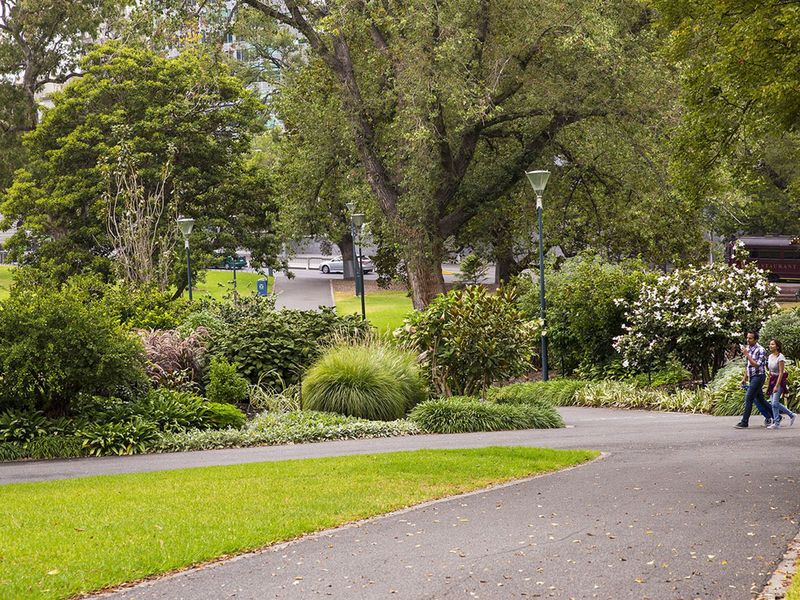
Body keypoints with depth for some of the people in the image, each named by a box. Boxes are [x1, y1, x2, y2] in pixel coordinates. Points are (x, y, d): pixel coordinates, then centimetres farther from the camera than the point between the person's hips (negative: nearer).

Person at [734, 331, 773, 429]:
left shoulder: (760, 350, -15)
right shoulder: (747, 348, 10)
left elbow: (757, 365, -23)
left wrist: (747, 354, -25)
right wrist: (745, 378, 19)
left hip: (758, 376, -8)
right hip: (751, 377, 8)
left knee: (749, 398, -12)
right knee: (759, 399, 13)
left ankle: (744, 422, -9)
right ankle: (774, 416, 25)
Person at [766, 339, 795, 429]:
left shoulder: (780, 357, -15)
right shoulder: (770, 356, 8)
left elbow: (781, 373, -18)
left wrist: (777, 386, -22)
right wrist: (770, 383, 17)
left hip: (780, 380, -8)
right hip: (772, 380, 8)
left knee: (774, 403, -10)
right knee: (773, 402, 5)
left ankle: (776, 423, 1)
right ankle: (791, 415, 21)